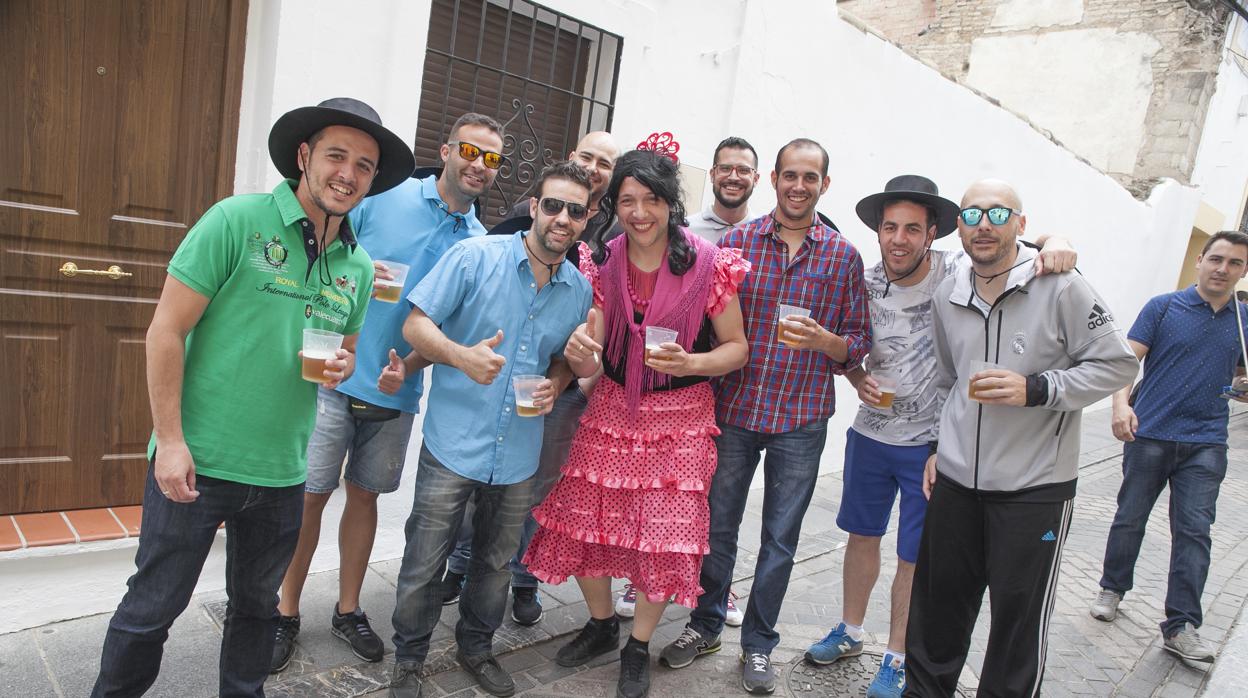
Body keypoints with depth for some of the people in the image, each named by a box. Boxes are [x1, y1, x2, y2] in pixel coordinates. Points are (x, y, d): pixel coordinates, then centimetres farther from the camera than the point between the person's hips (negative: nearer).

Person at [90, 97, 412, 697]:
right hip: (197, 462, -4)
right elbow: (167, 330, -11)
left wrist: (342, 366, -6)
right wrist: (170, 441, -15)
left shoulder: (359, 266, 5)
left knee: (256, 607, 20)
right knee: (152, 607, 10)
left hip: (280, 474, 5)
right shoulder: (239, 220, -11)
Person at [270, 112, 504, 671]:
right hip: (335, 374, -2)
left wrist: (410, 367, -10)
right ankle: (286, 614, 22)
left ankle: (348, 610, 31)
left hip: (396, 391, 3)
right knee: (309, 495, 3)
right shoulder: (384, 196, -6)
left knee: (364, 495, 15)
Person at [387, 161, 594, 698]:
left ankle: (476, 648, 44)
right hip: (453, 446, -4)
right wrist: (463, 356, -28)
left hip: (518, 454, 4)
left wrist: (554, 386, -5)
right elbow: (416, 324, -10)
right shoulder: (475, 256, -10)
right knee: (423, 566, 6)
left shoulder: (580, 290, 4)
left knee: (495, 563, 20)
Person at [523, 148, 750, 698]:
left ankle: (638, 648, 28)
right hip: (611, 408, 3)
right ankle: (601, 625, 34)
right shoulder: (601, 263, -3)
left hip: (680, 416, -3)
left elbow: (736, 346, -4)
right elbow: (590, 365, -4)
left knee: (665, 533, 1)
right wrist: (580, 354, -29)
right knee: (583, 519, 5)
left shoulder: (709, 264, -12)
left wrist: (689, 363, -23)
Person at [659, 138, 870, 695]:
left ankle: (758, 644, 30)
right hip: (734, 409, 0)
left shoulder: (844, 256, 0)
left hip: (801, 421, 0)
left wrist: (822, 340, -18)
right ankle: (705, 625, 35)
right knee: (718, 526, 13)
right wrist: (703, 388, -8)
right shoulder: (736, 241, -1)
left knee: (780, 540, 11)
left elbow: (860, 340, 3)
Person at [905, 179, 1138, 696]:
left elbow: (1117, 364, -7)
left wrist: (1034, 390, -19)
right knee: (937, 602, 15)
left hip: (1035, 487, -4)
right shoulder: (948, 294, 6)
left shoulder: (1060, 288, -11)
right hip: (956, 480, 5)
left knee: (1020, 616, 7)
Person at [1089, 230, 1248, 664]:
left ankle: (1181, 627, 4)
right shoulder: (1163, 308, -1)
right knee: (1130, 518, 9)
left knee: (1194, 530, -1)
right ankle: (1113, 588, 30)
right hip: (1149, 434, -2)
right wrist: (1121, 404, -25)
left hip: (1205, 443, 2)